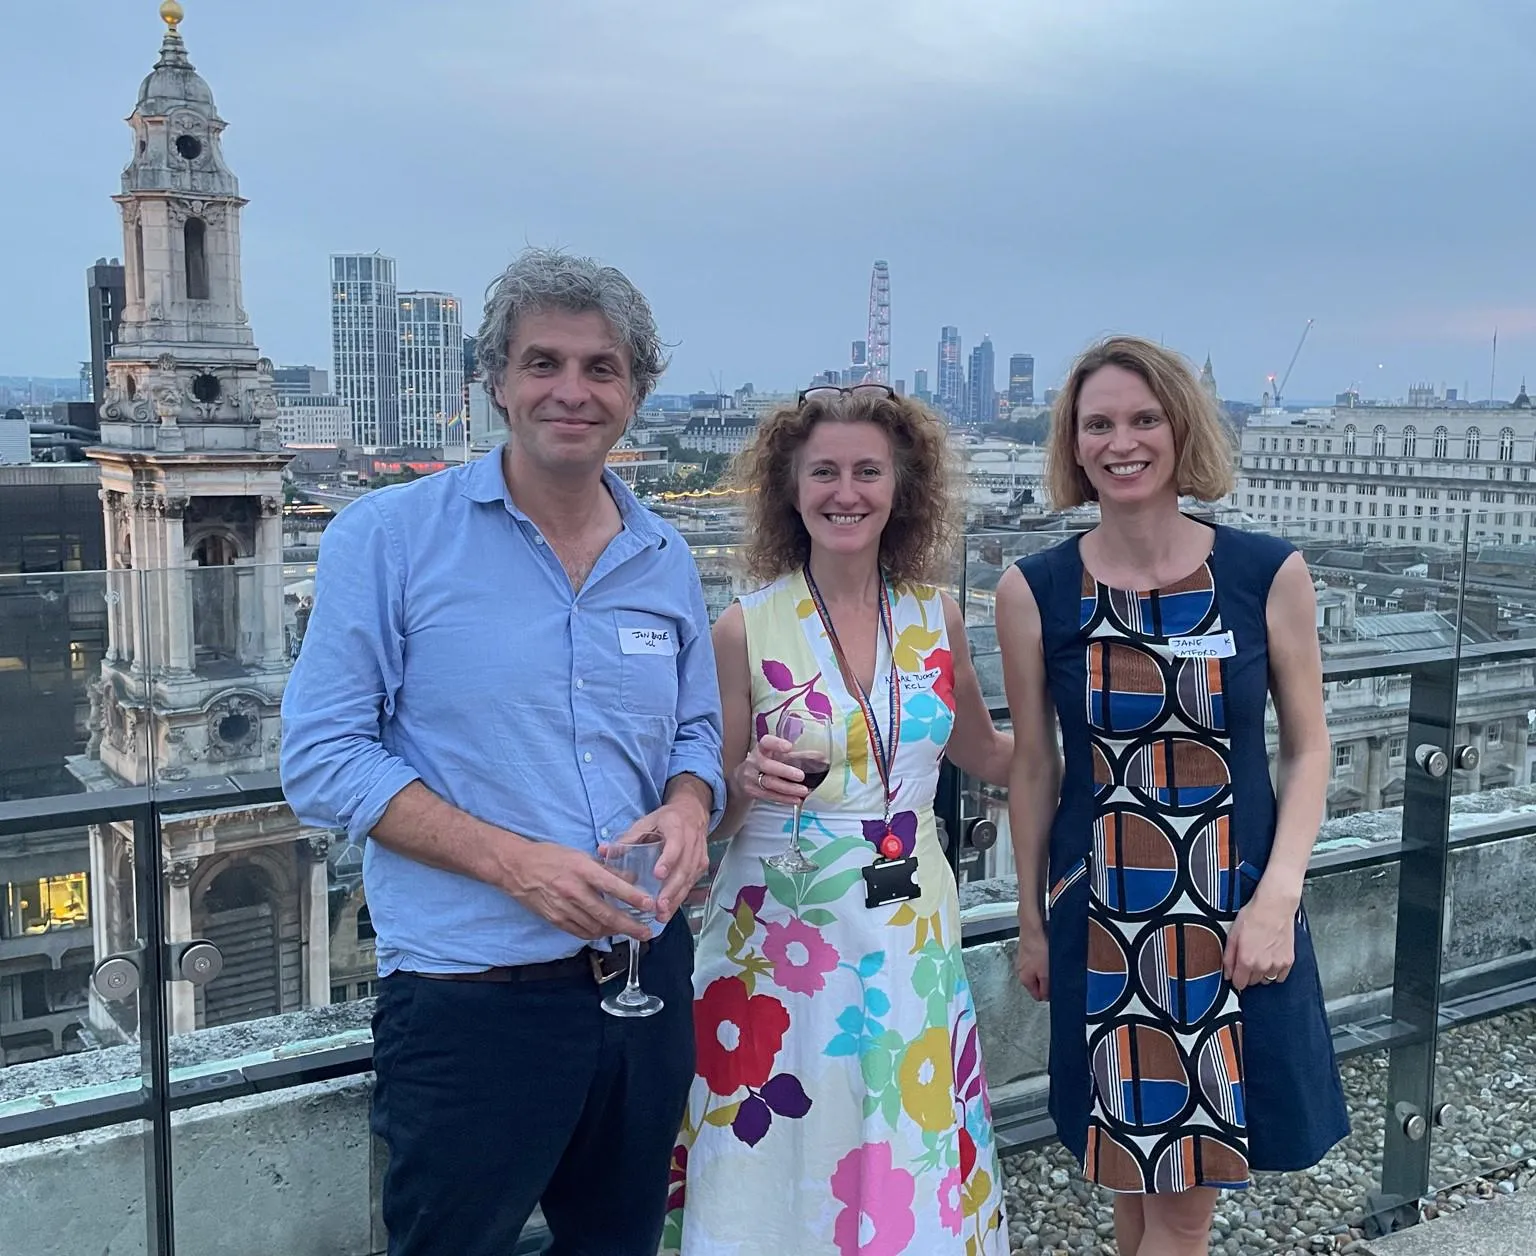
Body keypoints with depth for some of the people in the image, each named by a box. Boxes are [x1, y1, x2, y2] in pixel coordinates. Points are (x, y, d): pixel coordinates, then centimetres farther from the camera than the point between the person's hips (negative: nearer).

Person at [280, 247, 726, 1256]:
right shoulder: (389, 537, -8)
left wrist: (688, 808, -9)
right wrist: (513, 861, -21)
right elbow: (324, 758, -11)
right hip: (471, 997, -5)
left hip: (647, 975, 5)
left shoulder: (665, 561, 6)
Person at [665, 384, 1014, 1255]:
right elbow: (712, 813, -1)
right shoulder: (747, 629, -7)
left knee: (911, 1169, 10)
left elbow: (985, 755, 18)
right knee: (781, 1167, 5)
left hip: (910, 937, 3)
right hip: (781, 941, -3)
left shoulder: (937, 618, 2)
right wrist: (751, 782, -22)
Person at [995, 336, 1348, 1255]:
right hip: (1103, 921, 0)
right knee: (1145, 1177, 12)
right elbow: (1034, 770, 3)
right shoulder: (1034, 591, -5)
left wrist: (1278, 896, -10)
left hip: (1239, 918, 0)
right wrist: (1031, 921, 9)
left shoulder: (1270, 573, -5)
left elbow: (1309, 747, 1)